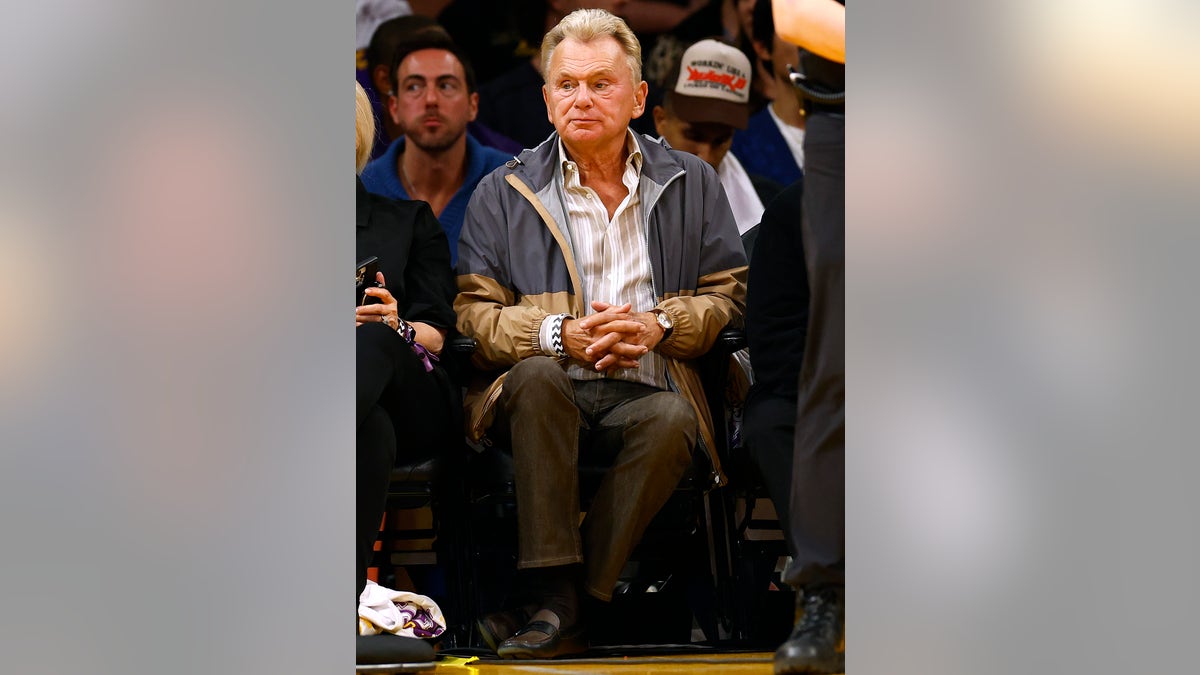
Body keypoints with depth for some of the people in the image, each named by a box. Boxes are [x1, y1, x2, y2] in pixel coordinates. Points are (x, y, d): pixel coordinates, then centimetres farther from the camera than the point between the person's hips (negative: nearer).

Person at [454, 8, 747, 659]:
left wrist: (659, 325, -9)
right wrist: (561, 335, -13)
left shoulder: (693, 183, 17)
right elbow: (475, 312, 6)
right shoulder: (502, 194, 14)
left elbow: (729, 293, 12)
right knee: (537, 375, -36)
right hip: (550, 396, 0)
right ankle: (557, 595, -39)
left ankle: (560, 604, -33)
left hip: (647, 392, 0)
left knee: (672, 420, -35)